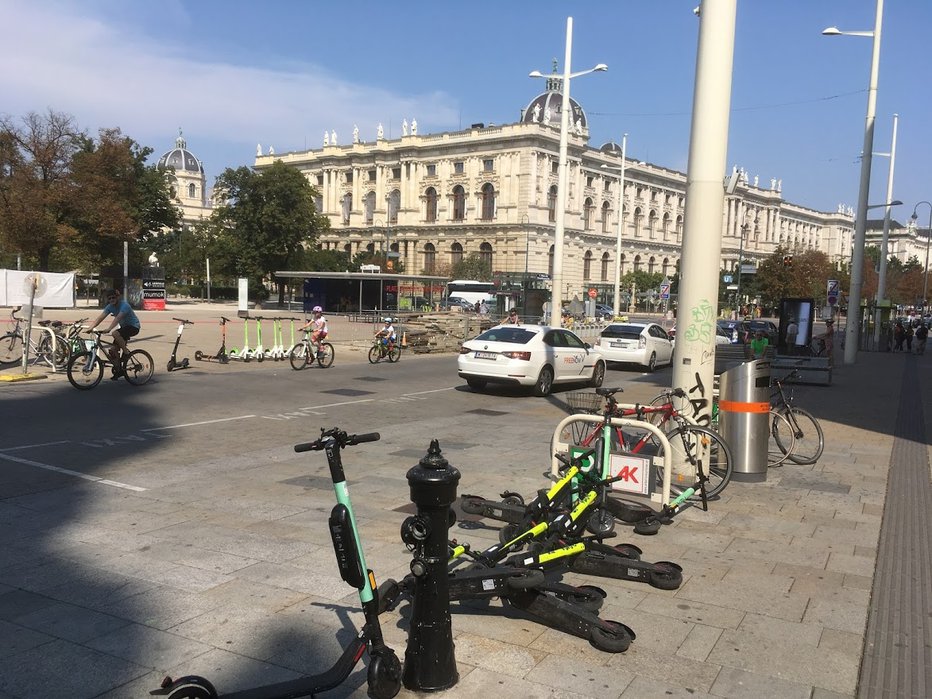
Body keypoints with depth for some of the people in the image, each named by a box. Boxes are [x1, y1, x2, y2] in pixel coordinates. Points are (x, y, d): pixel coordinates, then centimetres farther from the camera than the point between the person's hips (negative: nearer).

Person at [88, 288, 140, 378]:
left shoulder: (124, 305, -23)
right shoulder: (110, 306, -2)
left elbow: (117, 318, -37)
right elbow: (100, 318, -10)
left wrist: (109, 329, -50)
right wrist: (90, 328, -23)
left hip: (133, 327, -8)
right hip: (124, 327, 8)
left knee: (115, 333, -35)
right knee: (113, 350, -4)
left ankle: (126, 353, -19)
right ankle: (119, 370, 11)